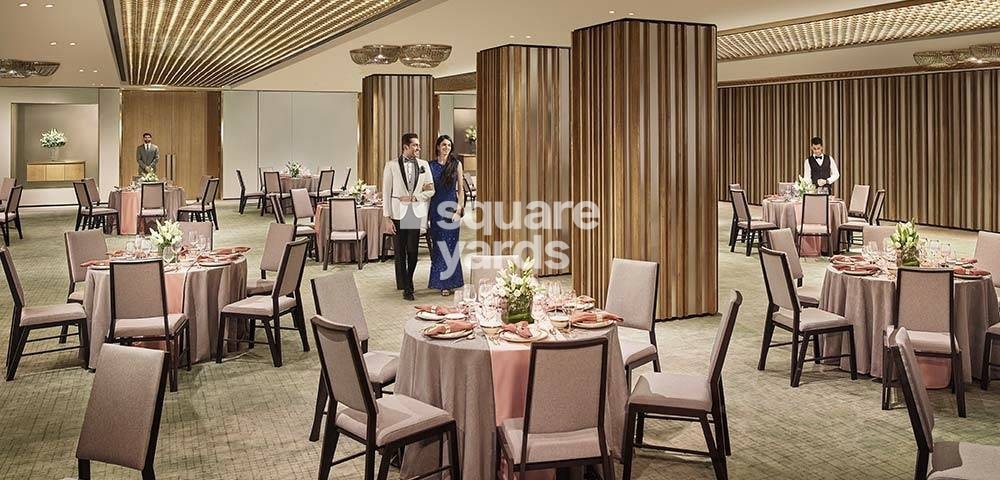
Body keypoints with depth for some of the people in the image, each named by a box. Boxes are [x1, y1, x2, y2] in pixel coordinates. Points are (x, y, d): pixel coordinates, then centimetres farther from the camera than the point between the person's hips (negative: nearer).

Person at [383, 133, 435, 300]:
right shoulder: (391, 166, 0)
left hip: (416, 213, 2)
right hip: (398, 213, -2)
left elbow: (431, 190, 8)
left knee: (412, 251, 3)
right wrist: (387, 218, -6)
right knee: (400, 252, 1)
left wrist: (413, 197, -8)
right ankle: (406, 288, 11)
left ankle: (407, 280, 27)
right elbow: (386, 193, -1)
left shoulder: (424, 165, 8)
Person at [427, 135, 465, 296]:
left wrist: (459, 209, -8)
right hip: (435, 209, 1)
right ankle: (439, 280, 16)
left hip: (451, 207, -1)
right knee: (437, 245, 5)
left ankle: (448, 283, 8)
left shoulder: (456, 164, 3)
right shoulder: (431, 165, 6)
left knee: (449, 245, 0)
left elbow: (460, 189, 2)